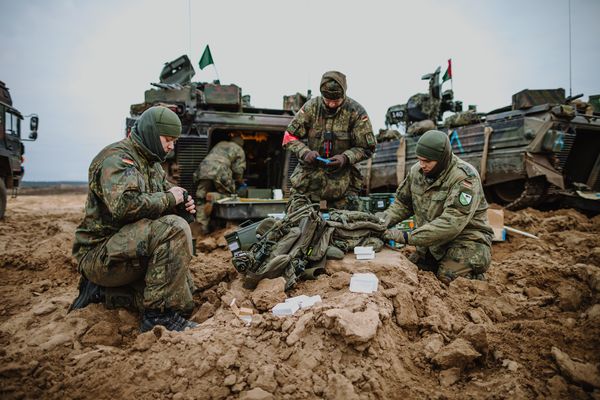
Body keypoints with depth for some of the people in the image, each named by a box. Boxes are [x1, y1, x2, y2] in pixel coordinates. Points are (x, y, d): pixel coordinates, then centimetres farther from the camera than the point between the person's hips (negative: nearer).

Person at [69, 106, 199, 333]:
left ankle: (102, 290, 14)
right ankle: (160, 314, -23)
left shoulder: (152, 164, 15)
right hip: (100, 253, -10)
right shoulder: (117, 157, -15)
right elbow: (124, 206, -32)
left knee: (185, 286, 7)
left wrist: (181, 203, -3)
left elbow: (155, 206, 20)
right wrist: (168, 198, -19)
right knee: (174, 228, -30)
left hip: (128, 250, 10)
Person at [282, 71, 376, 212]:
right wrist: (305, 152, -17)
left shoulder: (356, 112, -7)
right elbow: (290, 137, 2)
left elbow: (367, 148, -1)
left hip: (342, 179, -1)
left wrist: (346, 157, -19)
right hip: (309, 174, 1)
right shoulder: (311, 107, -4)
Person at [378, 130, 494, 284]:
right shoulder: (417, 170, -2)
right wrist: (386, 218, -12)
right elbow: (402, 202, 11)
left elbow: (452, 223, -33)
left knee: (447, 278, -25)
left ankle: (475, 276, 8)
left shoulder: (465, 177, -24)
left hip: (466, 241, -6)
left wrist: (408, 237, -37)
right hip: (433, 242, 6)